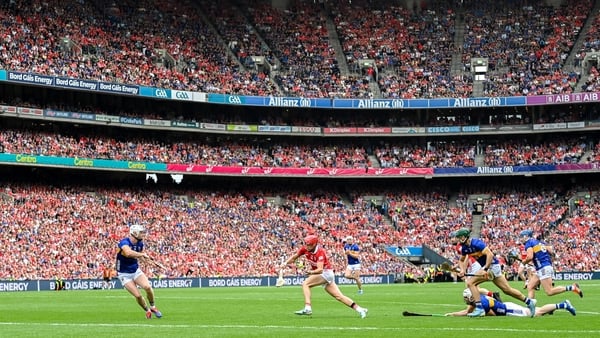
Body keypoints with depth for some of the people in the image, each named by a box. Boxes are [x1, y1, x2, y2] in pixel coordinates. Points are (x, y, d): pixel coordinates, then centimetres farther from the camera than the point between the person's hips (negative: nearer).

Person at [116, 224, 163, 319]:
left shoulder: (140, 243, -2)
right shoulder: (124, 242, -25)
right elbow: (128, 253, -48)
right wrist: (142, 254, -39)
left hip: (136, 271, 5)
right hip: (124, 274, -5)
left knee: (148, 287, -18)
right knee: (138, 295, -13)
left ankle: (152, 307, 6)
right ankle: (147, 310, 12)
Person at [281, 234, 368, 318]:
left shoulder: (320, 252, -23)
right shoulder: (305, 249, -2)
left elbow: (320, 270, -33)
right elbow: (294, 257, 10)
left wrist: (311, 272, -51)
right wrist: (286, 263, -7)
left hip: (326, 273, -8)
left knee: (305, 284, -19)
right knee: (339, 296, 5)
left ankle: (307, 308, -27)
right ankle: (359, 309, 6)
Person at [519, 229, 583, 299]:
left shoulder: (528, 243, -5)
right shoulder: (539, 242, 19)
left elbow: (530, 257, -19)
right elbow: (550, 251, 15)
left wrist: (524, 261, 1)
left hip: (543, 269, -10)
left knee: (549, 292, -11)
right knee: (530, 287, 10)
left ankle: (572, 287, -12)